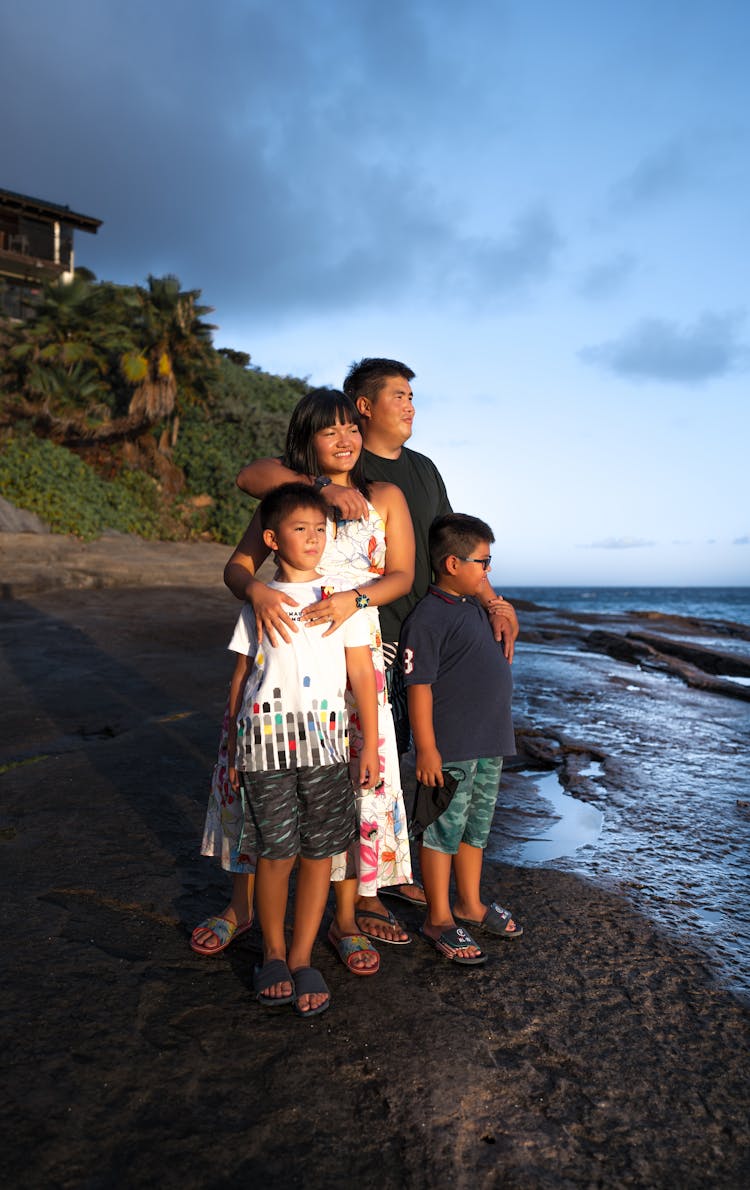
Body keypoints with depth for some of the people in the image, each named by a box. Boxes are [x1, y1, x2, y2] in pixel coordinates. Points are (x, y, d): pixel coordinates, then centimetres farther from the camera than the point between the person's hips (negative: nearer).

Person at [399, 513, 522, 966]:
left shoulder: (476, 607, 12)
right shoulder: (428, 617, -16)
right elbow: (419, 687, -19)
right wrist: (427, 749, -20)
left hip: (490, 743, 9)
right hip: (450, 748, -9)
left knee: (478, 826, 19)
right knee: (445, 830, 3)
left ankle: (471, 904, 35)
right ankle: (439, 918, 18)